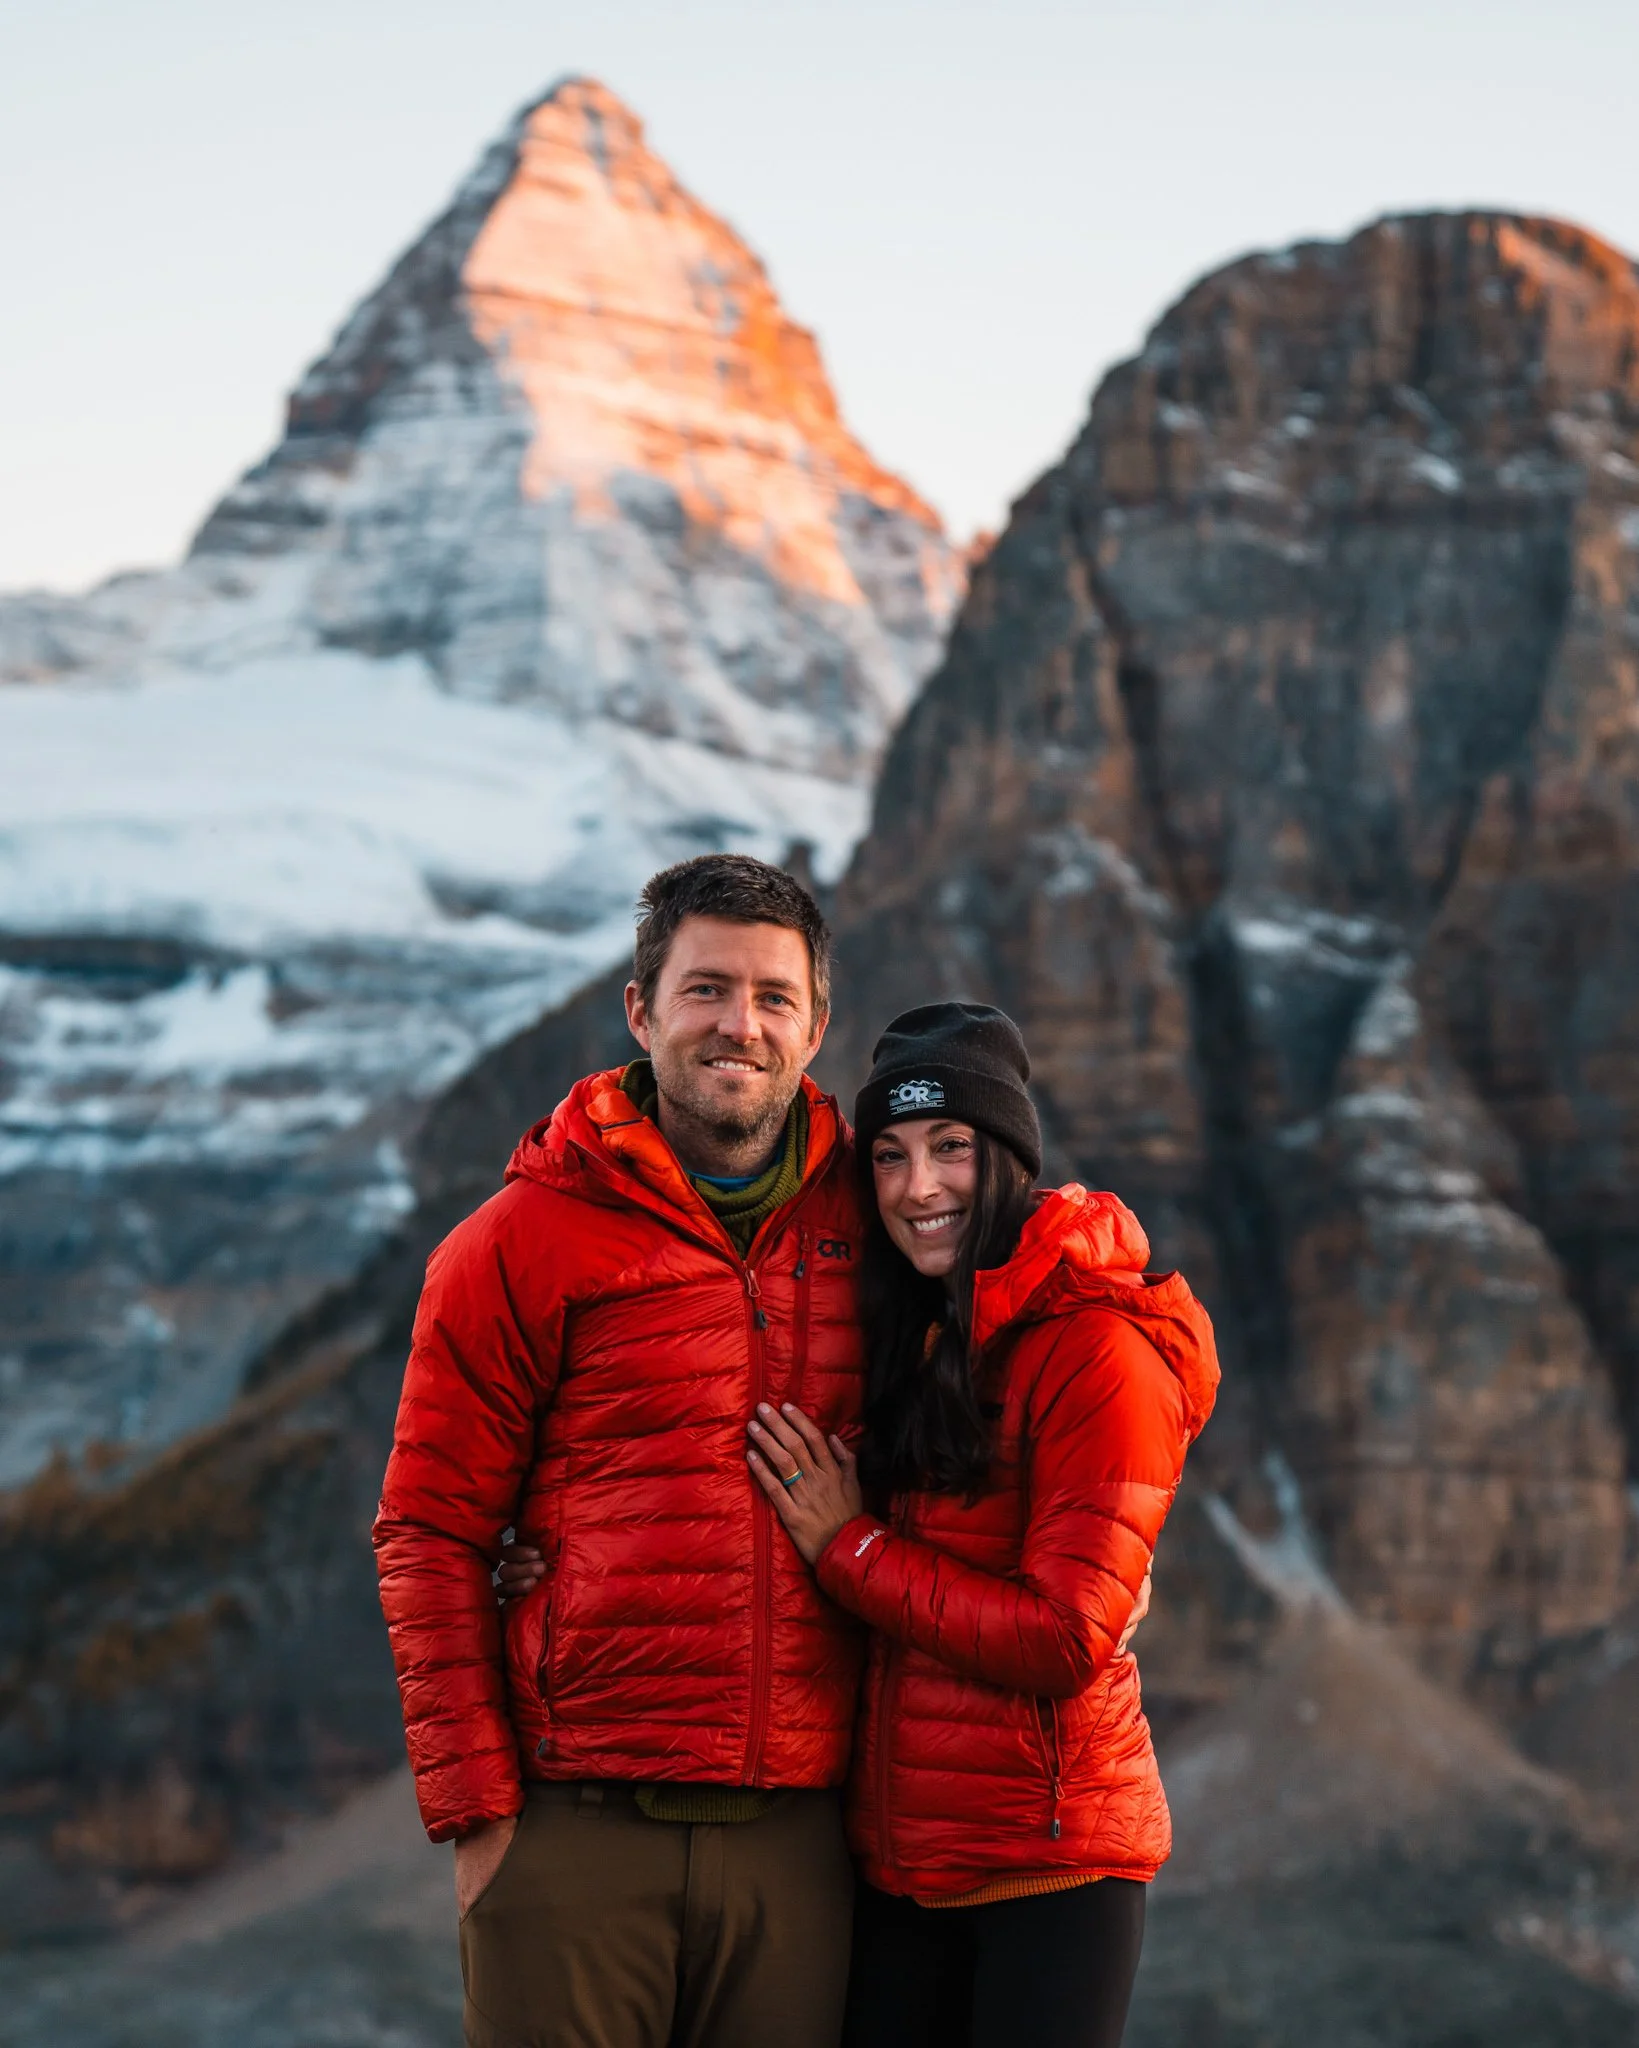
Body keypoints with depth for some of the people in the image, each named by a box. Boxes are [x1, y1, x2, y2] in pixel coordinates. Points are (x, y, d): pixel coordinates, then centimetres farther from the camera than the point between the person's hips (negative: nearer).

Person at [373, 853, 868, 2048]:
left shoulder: (860, 1221, 10)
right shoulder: (524, 1244, 1)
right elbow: (428, 1538, 0)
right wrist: (473, 1808, -7)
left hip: (796, 1843, 3)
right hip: (580, 1830, -3)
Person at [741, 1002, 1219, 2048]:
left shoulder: (1098, 1348, -12)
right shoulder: (913, 1341, 11)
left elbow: (1063, 1640, -18)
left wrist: (849, 1546, -10)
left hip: (1046, 1856, -7)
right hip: (896, 1857, 7)